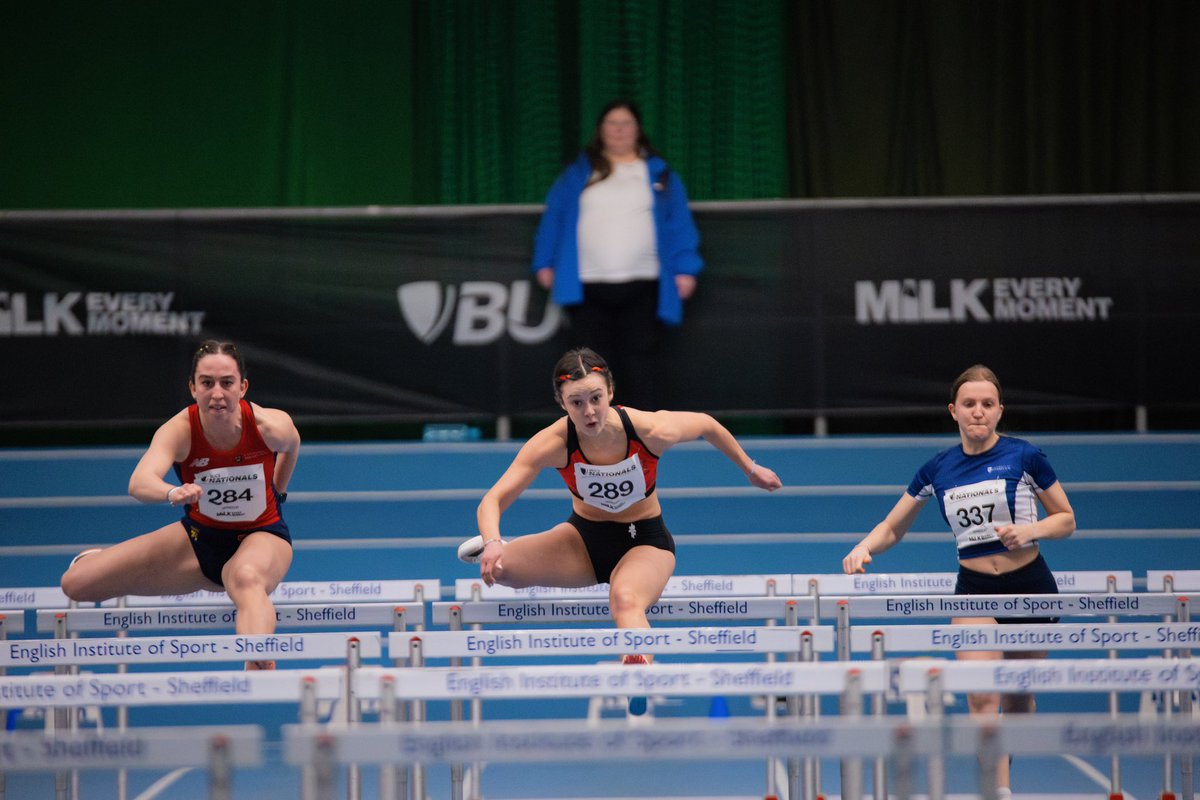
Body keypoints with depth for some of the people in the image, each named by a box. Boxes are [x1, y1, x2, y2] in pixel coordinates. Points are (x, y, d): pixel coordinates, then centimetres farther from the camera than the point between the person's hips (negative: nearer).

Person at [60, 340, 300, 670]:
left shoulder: (272, 426, -21)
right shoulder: (178, 431, -23)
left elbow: (292, 445, 7)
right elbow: (139, 482, -43)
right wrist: (173, 492, -65)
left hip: (262, 535, -2)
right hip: (200, 536, 2)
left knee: (246, 577, -43)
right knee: (77, 583, -5)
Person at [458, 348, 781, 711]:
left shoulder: (652, 430, -25)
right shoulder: (554, 443, -25)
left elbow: (706, 424, -3)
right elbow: (493, 500, -29)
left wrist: (750, 469, 11)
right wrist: (494, 543, -51)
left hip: (645, 541, -2)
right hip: (584, 537, 2)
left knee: (625, 599, -38)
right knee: (498, 568, -21)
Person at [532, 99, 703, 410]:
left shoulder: (660, 174, 9)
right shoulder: (579, 173, 11)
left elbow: (679, 225, 4)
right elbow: (554, 219, 10)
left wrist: (684, 268, -6)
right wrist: (544, 263, 3)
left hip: (641, 286, -1)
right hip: (587, 287, 1)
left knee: (640, 358, -3)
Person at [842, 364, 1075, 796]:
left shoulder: (1024, 456, -7)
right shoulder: (937, 469, 1)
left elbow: (1066, 520, 2)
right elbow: (892, 528, 10)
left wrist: (1030, 530, -18)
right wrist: (864, 548, -11)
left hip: (1030, 586, -1)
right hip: (973, 590, 1)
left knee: (1017, 700, 10)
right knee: (981, 696, -18)